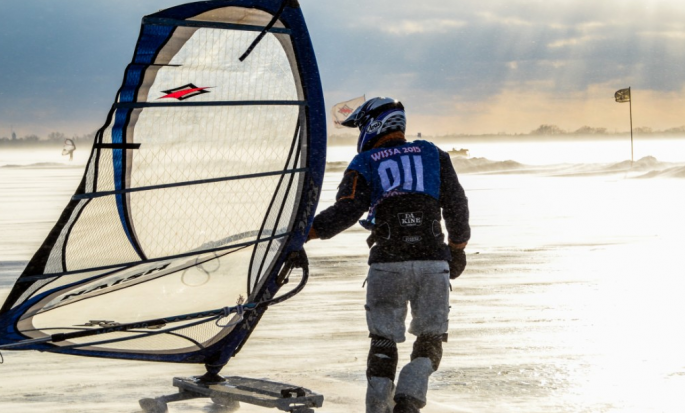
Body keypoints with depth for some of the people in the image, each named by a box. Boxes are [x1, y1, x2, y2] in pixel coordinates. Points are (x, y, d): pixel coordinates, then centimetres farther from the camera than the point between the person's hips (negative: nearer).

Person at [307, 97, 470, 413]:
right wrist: (457, 248, 23)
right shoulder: (432, 155, 15)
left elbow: (346, 211, -8)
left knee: (384, 340, 11)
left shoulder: (364, 164, 7)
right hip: (433, 261, 1)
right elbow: (456, 205, 12)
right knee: (430, 339, 11)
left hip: (387, 264, -1)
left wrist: (305, 232, -5)